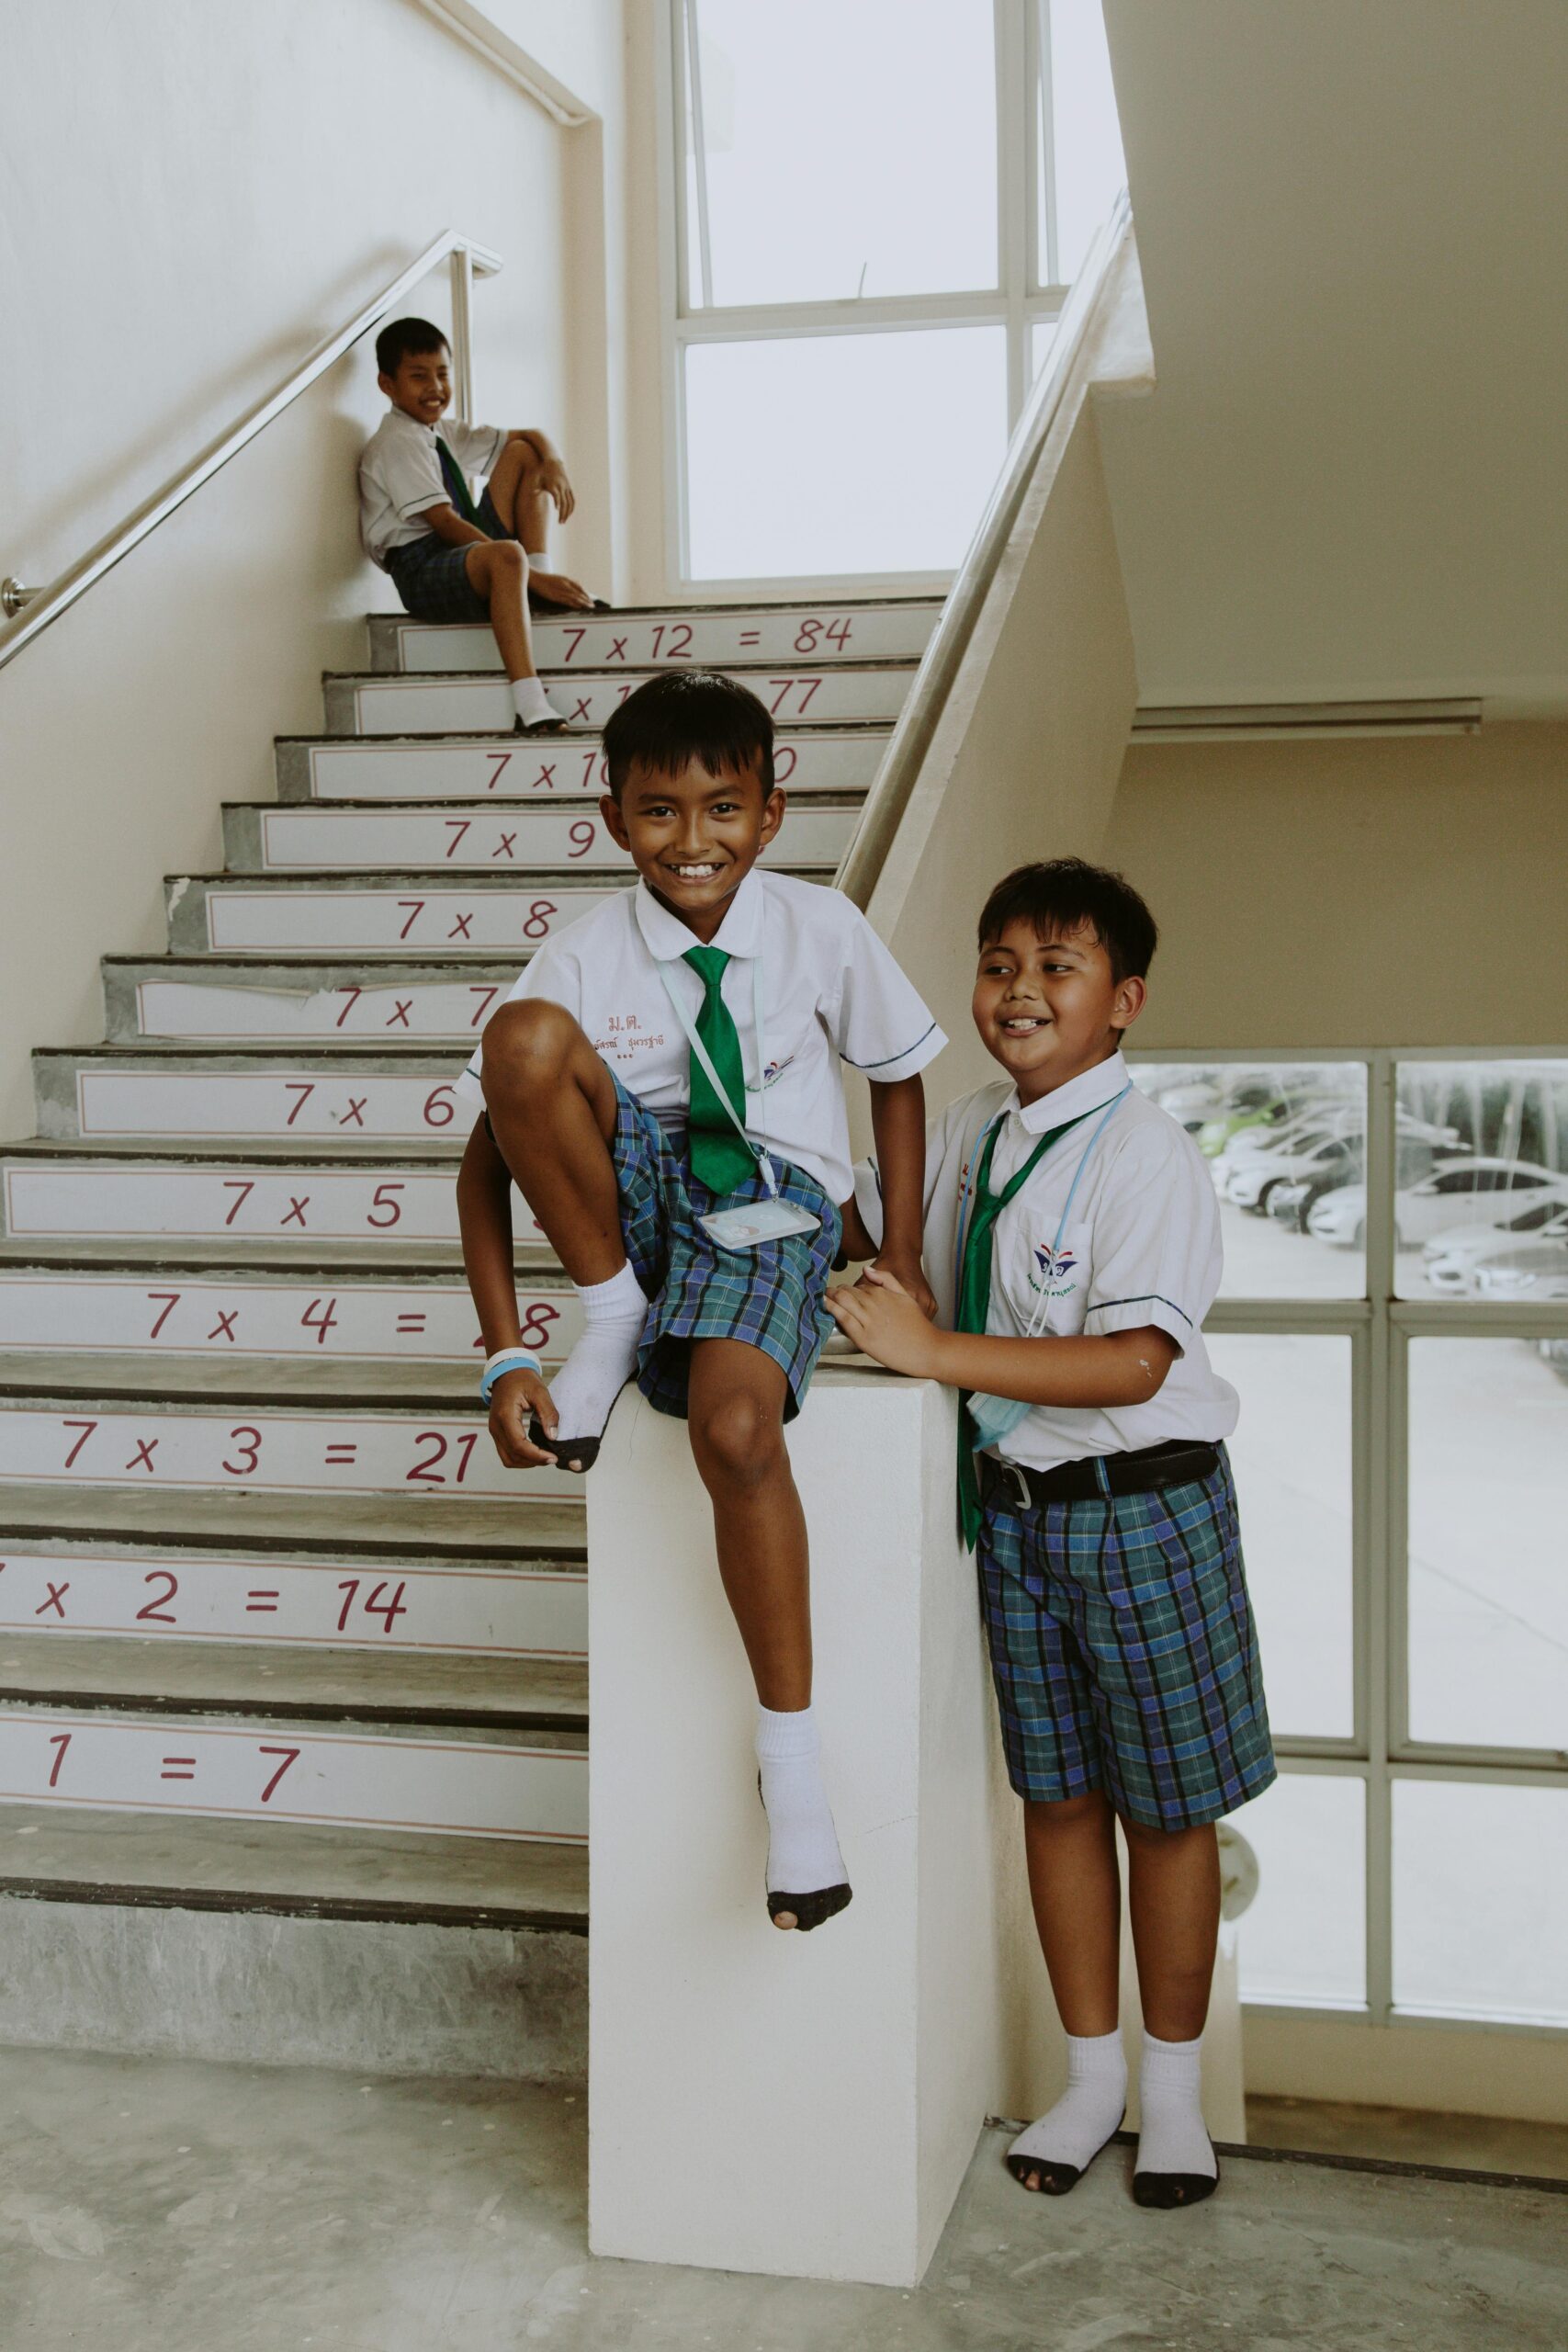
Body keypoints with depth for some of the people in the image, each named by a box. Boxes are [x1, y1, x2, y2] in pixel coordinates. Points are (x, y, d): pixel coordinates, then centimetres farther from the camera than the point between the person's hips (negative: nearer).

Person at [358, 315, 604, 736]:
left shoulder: (444, 436, 17)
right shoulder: (396, 444, -10)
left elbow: (530, 435, 21)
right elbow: (445, 522, -20)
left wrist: (552, 462, -6)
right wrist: (529, 574, -25)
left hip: (468, 554, 9)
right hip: (422, 571, -9)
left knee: (524, 453, 9)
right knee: (507, 555, -42)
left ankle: (539, 587, -5)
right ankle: (531, 710, -52)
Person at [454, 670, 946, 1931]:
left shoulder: (821, 929, -9)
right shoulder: (587, 956, -10)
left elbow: (898, 1075, 7)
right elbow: (487, 1160, -8)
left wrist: (903, 1261, 1)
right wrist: (507, 1359, -15)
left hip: (776, 1201, -1)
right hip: (640, 1187, 2)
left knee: (735, 1429, -32)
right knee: (525, 1035, -28)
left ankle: (793, 1760, -15)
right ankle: (613, 1318, -9)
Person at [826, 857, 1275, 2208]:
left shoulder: (1147, 1159, -19)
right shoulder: (968, 1138, 3)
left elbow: (1136, 1361, -28)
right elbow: (855, 1220, 21)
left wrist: (932, 1350, -30)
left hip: (1144, 1507, -6)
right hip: (1013, 1503, 6)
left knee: (1165, 1804, 10)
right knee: (1057, 1794, 16)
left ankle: (1174, 2085, 31)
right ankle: (1094, 2073, 34)